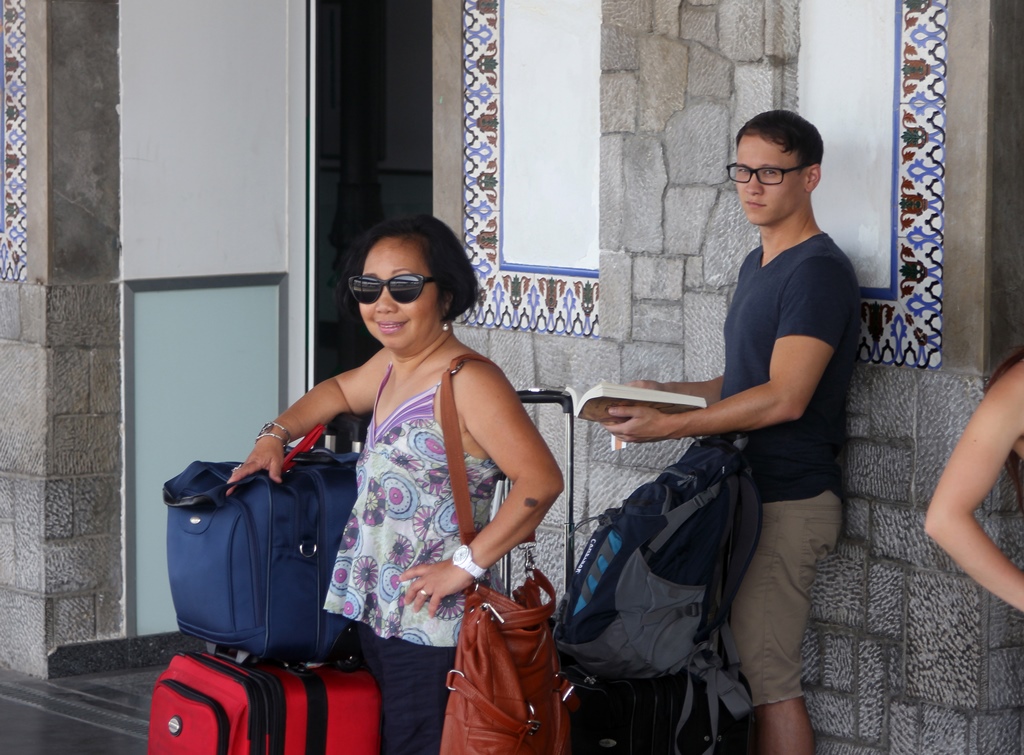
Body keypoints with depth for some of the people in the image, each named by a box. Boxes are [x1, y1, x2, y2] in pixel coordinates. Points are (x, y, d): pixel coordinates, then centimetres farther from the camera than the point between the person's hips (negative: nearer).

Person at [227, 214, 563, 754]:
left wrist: (466, 565, -23)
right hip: (376, 616, 9)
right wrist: (276, 434, 20)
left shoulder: (468, 381, -17)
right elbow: (341, 390, 36)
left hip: (432, 626, -9)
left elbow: (540, 479, -24)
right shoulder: (390, 365, 12)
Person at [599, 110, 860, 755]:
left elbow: (783, 398, -21)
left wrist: (669, 425, -20)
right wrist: (662, 392, 10)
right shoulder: (758, 264, 18)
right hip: (750, 490, 9)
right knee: (738, 668, 8)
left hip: (790, 501, -9)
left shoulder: (818, 271, -14)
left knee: (766, 678, -9)